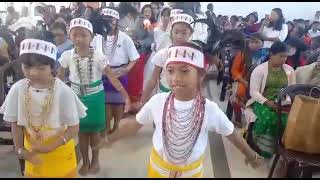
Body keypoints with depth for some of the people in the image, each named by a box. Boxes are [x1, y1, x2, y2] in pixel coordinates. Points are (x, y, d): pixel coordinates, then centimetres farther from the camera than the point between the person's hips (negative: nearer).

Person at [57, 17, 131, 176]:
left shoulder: (98, 56, -18)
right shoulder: (67, 56, -11)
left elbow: (112, 76, -19)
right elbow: (59, 77, 1)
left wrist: (125, 95, -25)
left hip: (95, 97, -2)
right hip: (77, 96, 2)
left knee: (94, 129, 13)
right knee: (81, 131, 13)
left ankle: (95, 160, 36)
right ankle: (85, 162, 34)